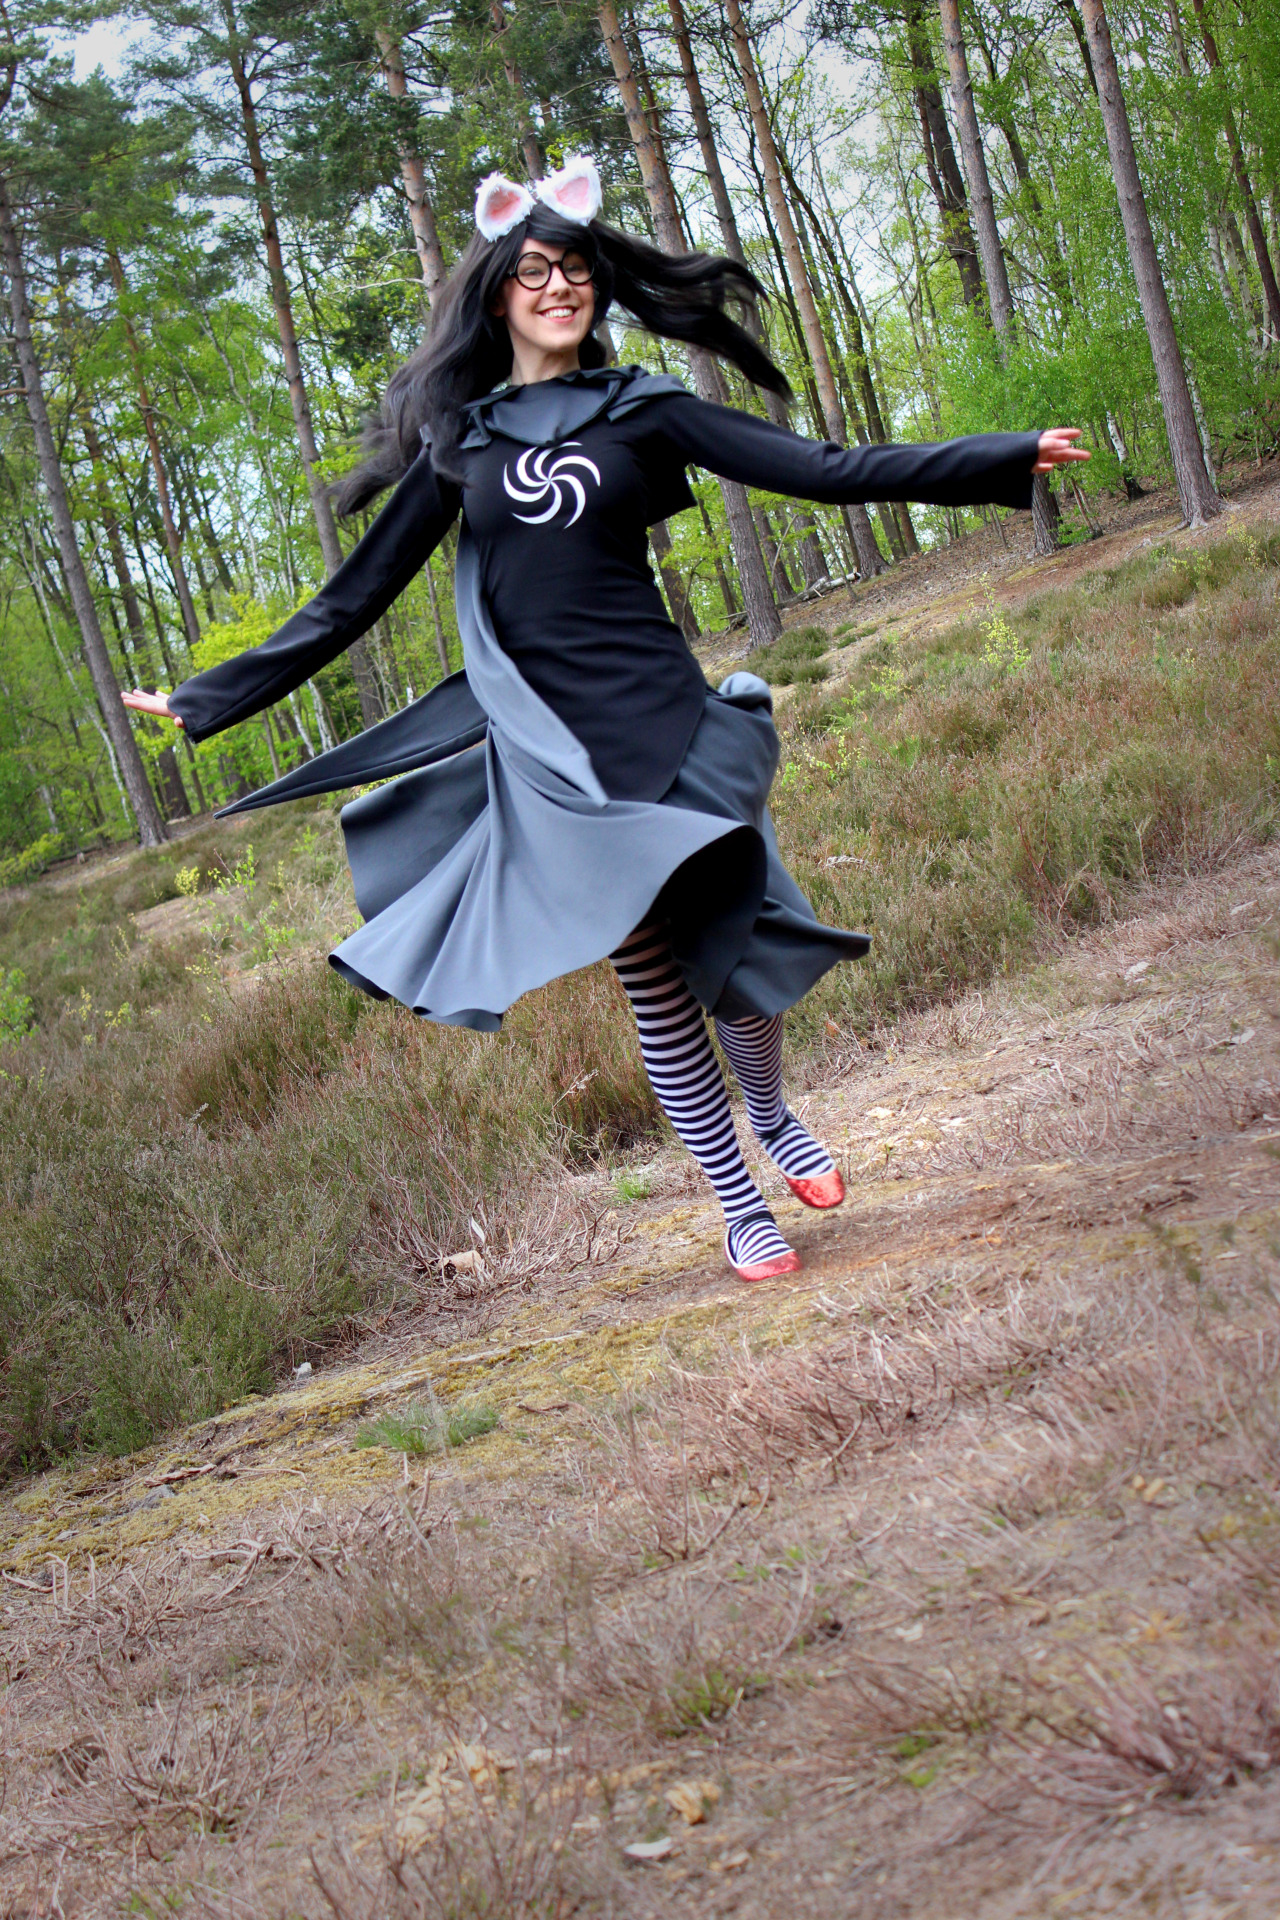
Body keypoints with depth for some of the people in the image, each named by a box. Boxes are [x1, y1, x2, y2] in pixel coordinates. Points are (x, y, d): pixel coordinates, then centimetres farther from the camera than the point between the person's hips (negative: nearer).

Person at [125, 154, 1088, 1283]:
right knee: (652, 981, 2)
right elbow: (354, 600, 12)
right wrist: (206, 700, 12)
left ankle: (774, 1118, 34)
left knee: (727, 947, 1)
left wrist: (1005, 459, -7)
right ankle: (740, 1206, 16)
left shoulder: (642, 413, 7)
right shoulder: (460, 441, 9)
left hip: (666, 726, 0)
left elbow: (824, 472, 0)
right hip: (550, 755, 0)